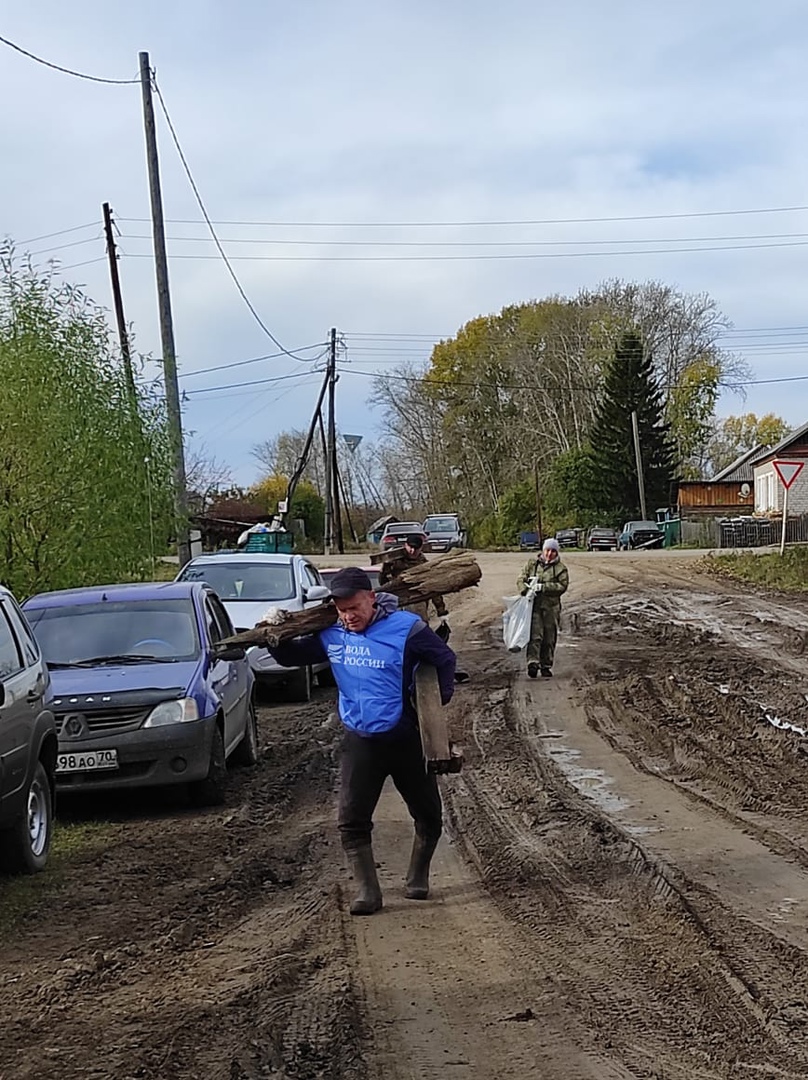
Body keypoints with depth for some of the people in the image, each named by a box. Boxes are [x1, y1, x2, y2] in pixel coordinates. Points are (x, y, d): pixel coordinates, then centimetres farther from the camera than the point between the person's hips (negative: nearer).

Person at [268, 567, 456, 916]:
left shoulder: (406, 628, -15)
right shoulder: (331, 636, -4)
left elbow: (445, 660, -4)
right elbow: (293, 657, 8)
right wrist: (275, 640, -12)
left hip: (405, 738, -2)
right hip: (360, 740, 3)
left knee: (428, 816, 11)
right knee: (351, 821, -4)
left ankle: (417, 879, 32)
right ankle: (368, 892, 5)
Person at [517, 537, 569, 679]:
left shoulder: (560, 568, 5)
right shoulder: (532, 564, 11)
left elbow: (562, 586, -8)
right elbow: (522, 580, 10)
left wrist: (543, 587, -17)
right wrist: (525, 591, -11)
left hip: (551, 607, 0)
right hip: (533, 605, 0)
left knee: (549, 638, 7)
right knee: (535, 635, -13)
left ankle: (546, 666, 18)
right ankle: (533, 662, -21)